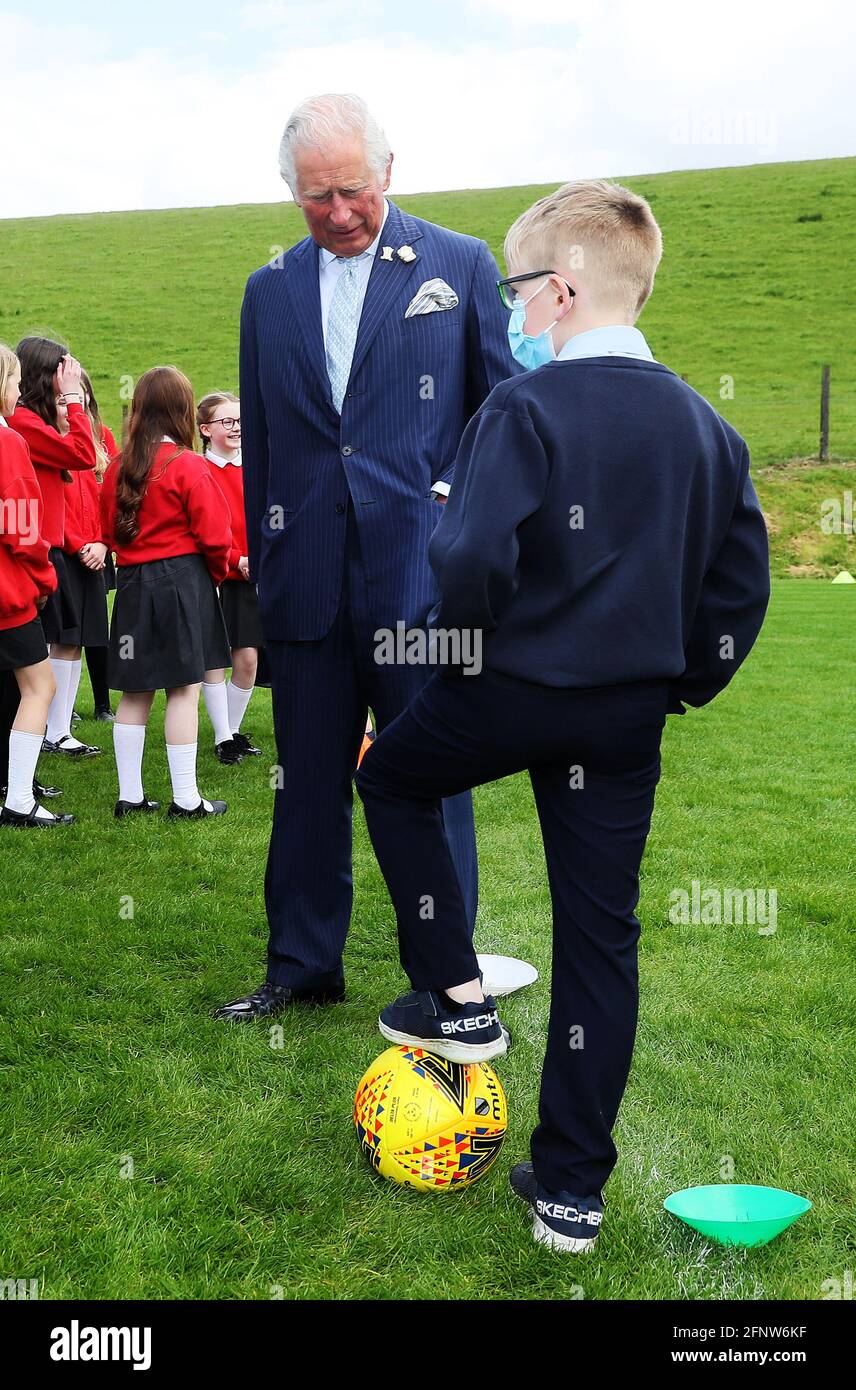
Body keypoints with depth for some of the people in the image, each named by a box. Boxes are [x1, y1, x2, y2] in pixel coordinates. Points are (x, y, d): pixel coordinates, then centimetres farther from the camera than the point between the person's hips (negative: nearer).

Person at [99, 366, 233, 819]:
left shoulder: (118, 467, 5)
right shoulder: (189, 465, -11)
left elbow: (108, 530, 12)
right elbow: (214, 533, -11)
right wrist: (218, 570, 7)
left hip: (131, 581, 6)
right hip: (183, 581, -5)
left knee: (135, 692, 10)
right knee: (184, 688, -1)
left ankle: (130, 796, 15)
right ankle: (186, 799, 2)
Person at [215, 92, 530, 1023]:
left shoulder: (460, 266, 4)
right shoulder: (269, 290, 14)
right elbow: (258, 440, 17)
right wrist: (262, 560, 13)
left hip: (421, 572, -3)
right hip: (306, 578, 4)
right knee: (308, 781, 11)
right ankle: (303, 965, 27)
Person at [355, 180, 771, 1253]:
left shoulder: (525, 409, -13)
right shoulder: (707, 425, 7)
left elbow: (470, 561, -23)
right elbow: (741, 585, 9)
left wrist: (470, 631, -3)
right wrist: (681, 682, 17)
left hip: (509, 691, -5)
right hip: (630, 718, 6)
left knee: (389, 777, 25)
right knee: (601, 935, 12)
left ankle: (454, 996, 22)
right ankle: (572, 1189, 22)